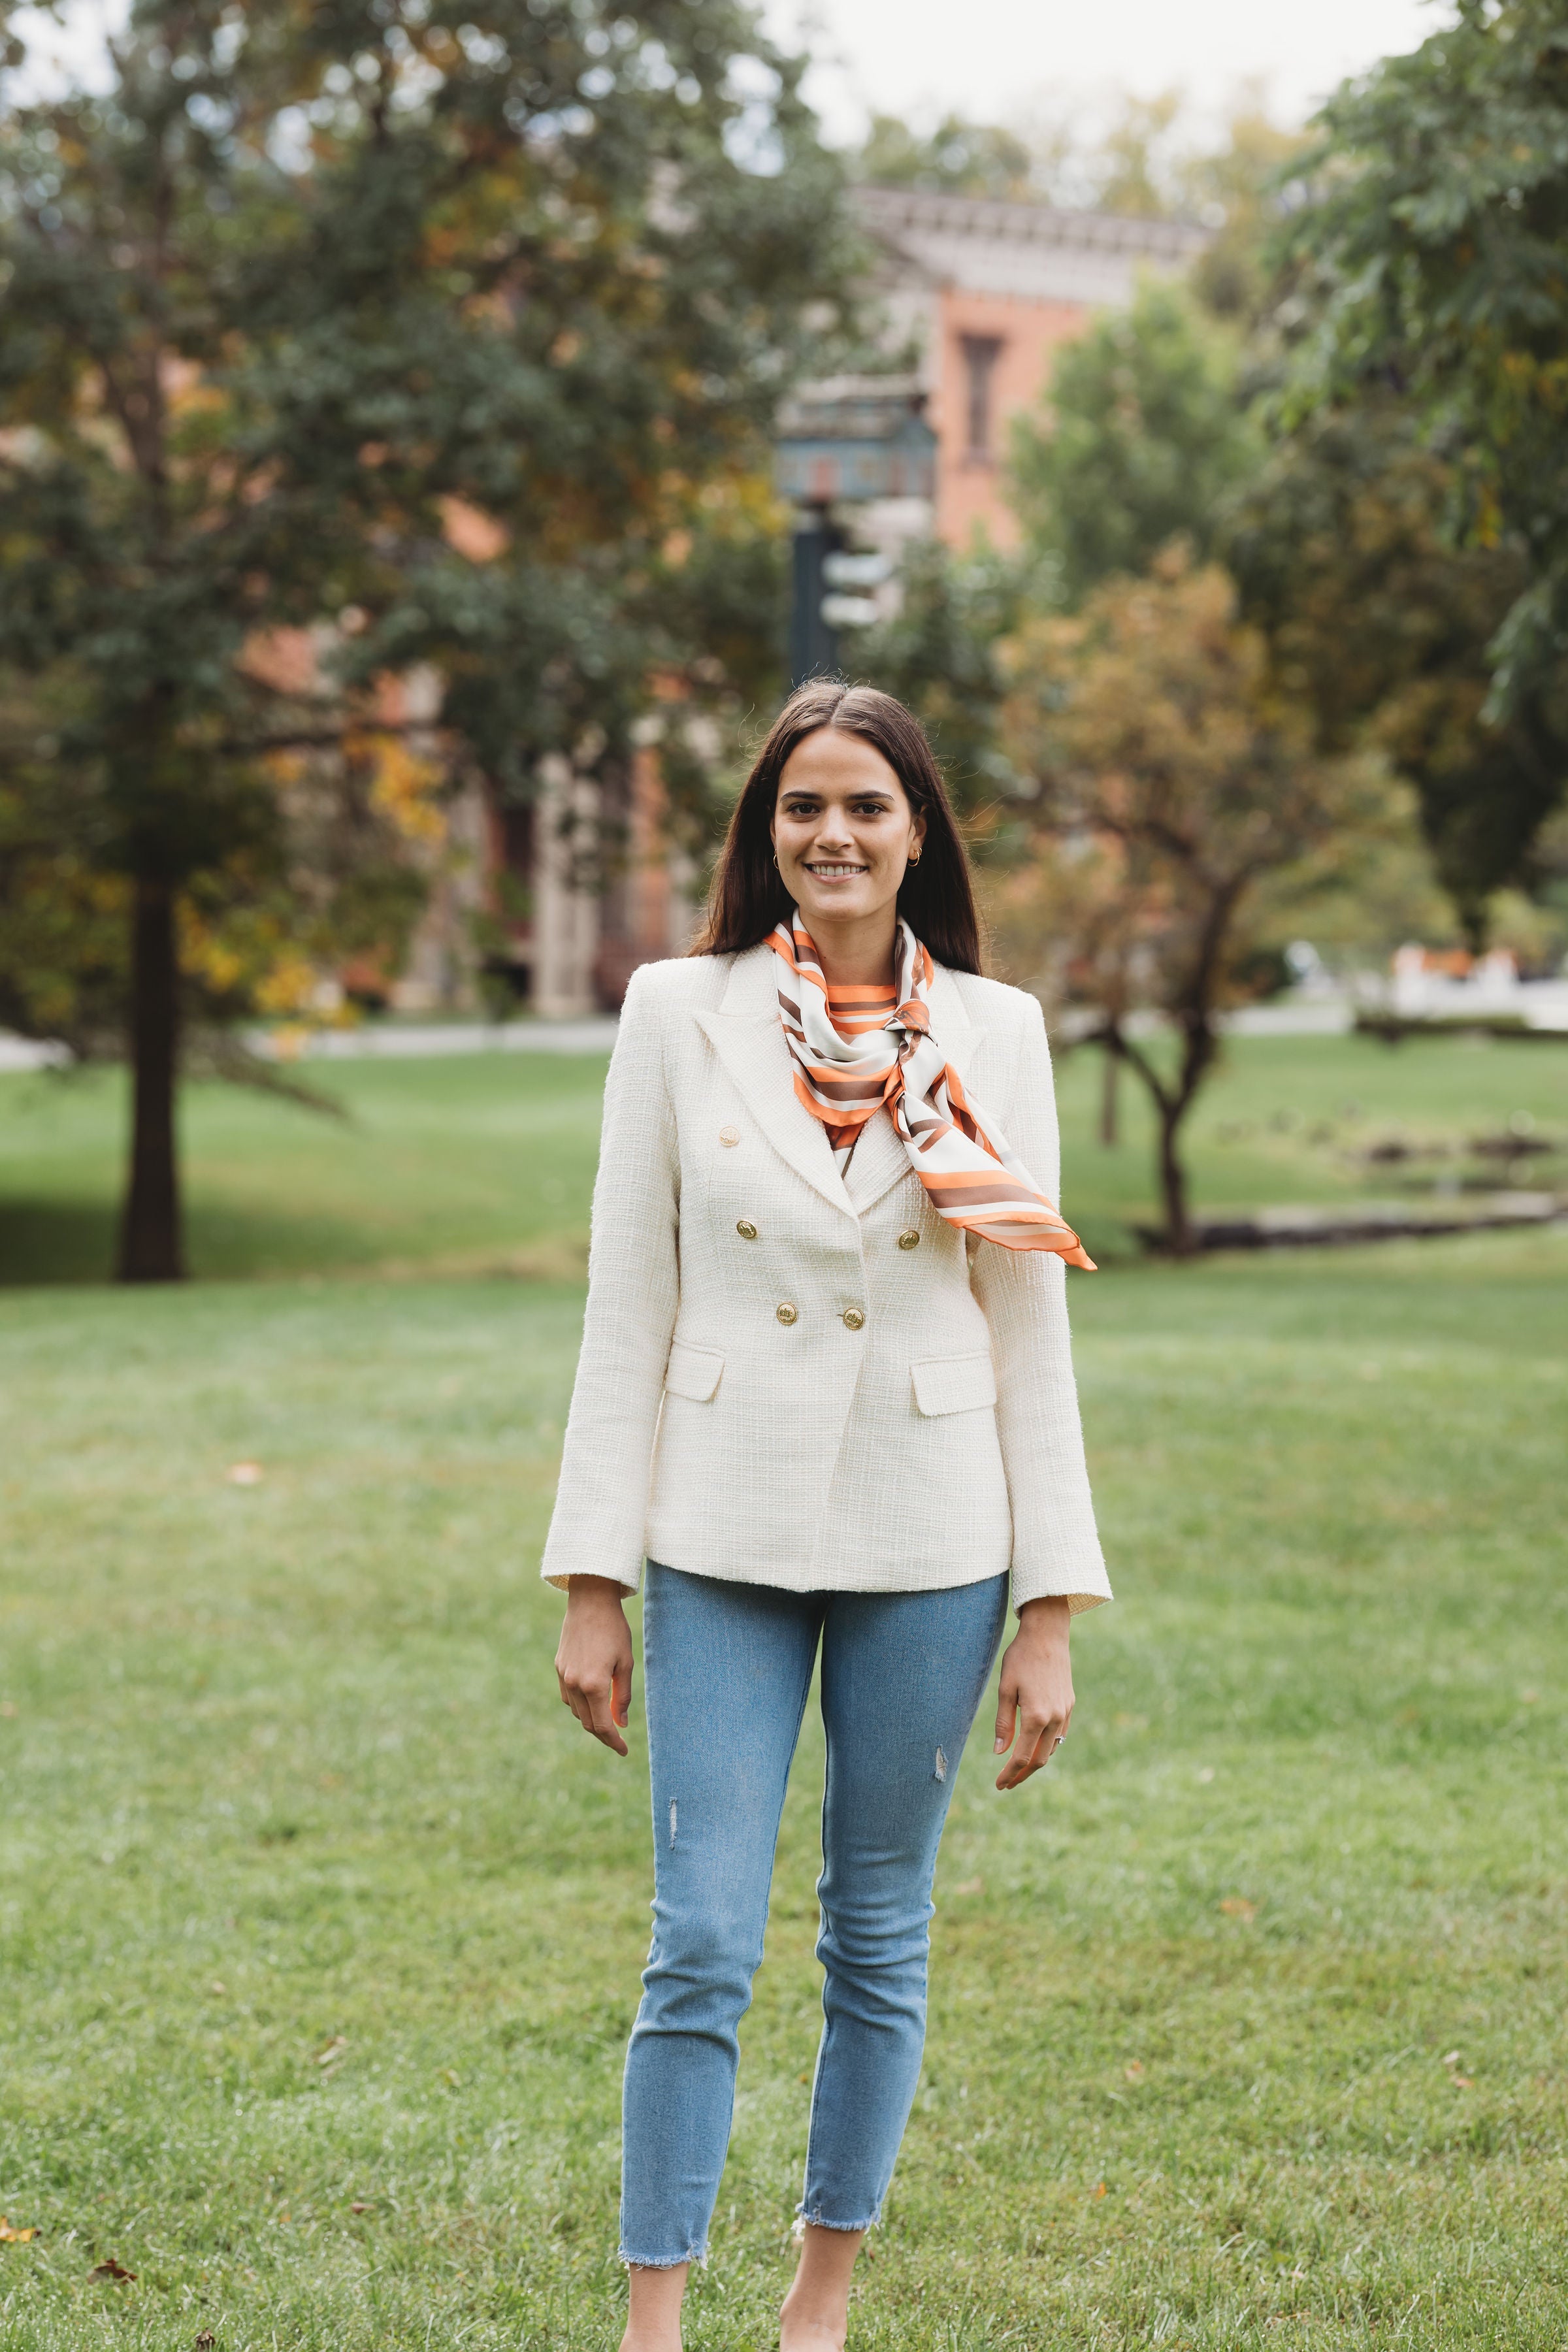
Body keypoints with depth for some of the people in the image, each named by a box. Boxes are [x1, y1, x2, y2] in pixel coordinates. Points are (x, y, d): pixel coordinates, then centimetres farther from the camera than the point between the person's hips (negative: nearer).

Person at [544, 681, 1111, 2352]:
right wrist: (591, 1585, -3)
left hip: (928, 1543, 1)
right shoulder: (679, 1015, 0)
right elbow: (627, 1310, 0)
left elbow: (1031, 1334, 2)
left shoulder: (993, 1033, 1)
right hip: (724, 1538, -1)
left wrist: (1049, 1619, -1)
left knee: (880, 1938, 11)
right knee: (702, 1948, -5)